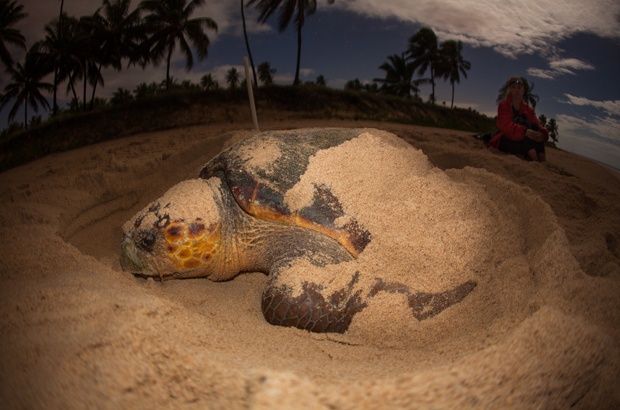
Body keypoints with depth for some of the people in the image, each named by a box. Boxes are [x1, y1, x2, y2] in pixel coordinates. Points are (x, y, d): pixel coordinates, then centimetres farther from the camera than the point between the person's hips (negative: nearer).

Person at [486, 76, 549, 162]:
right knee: (522, 122, -24)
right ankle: (533, 157, -45)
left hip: (522, 143, 4)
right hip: (506, 141, -4)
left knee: (534, 126, -18)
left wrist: (542, 134, -29)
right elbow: (506, 125, -21)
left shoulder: (529, 110, 10)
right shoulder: (503, 105, -3)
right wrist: (525, 131, -37)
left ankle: (541, 158, -35)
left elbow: (538, 126, -4)